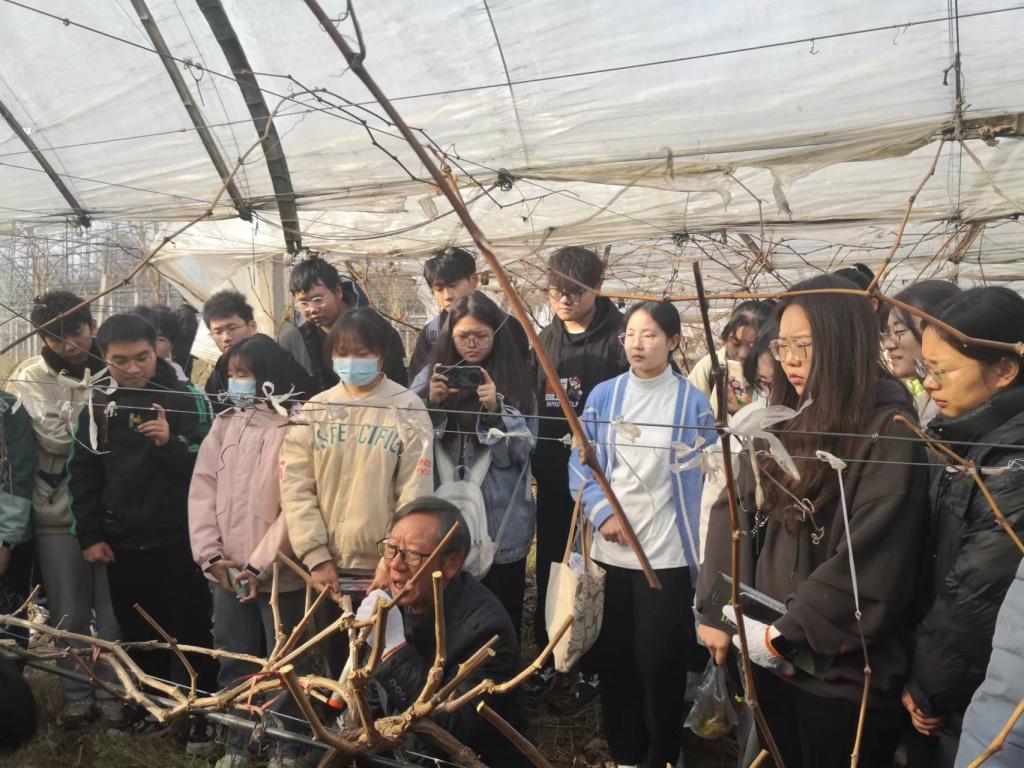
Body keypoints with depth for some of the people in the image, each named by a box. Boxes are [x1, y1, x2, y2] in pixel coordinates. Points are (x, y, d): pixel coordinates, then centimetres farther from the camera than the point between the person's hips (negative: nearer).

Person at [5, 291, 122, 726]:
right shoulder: (31, 378, 0)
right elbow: (57, 437, -14)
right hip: (58, 512, 0)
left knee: (114, 610, 5)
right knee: (70, 614, 9)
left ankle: (112, 691, 22)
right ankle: (77, 693, 26)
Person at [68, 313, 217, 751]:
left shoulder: (187, 400, -5)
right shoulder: (98, 406, 5)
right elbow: (82, 474, 8)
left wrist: (171, 442, -25)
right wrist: (89, 535, 2)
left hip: (178, 540, -3)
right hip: (121, 543, 4)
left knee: (190, 633, 4)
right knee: (138, 634, 13)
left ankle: (201, 714, 18)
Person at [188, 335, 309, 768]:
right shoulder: (224, 424, 8)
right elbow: (203, 489, 4)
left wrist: (259, 565, -15)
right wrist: (210, 554, -6)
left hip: (277, 573, -5)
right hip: (226, 572, 5)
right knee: (233, 663, 16)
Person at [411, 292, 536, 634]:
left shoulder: (516, 381, 1)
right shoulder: (430, 376, 5)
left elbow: (522, 452, -4)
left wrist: (496, 408, -18)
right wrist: (431, 404, -14)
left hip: (501, 523, -1)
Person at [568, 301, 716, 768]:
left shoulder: (693, 402, -2)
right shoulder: (603, 396, 3)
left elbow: (707, 476, -2)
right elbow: (580, 463, 2)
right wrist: (602, 513, -11)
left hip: (667, 552, -2)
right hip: (609, 550, 3)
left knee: (660, 662, 6)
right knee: (614, 658, 13)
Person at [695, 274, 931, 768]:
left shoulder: (889, 431, -15)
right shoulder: (780, 422, 6)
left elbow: (871, 560, -20)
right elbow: (733, 513, 4)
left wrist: (787, 633, -16)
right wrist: (715, 611, -3)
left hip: (843, 669, -6)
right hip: (766, 655, 6)